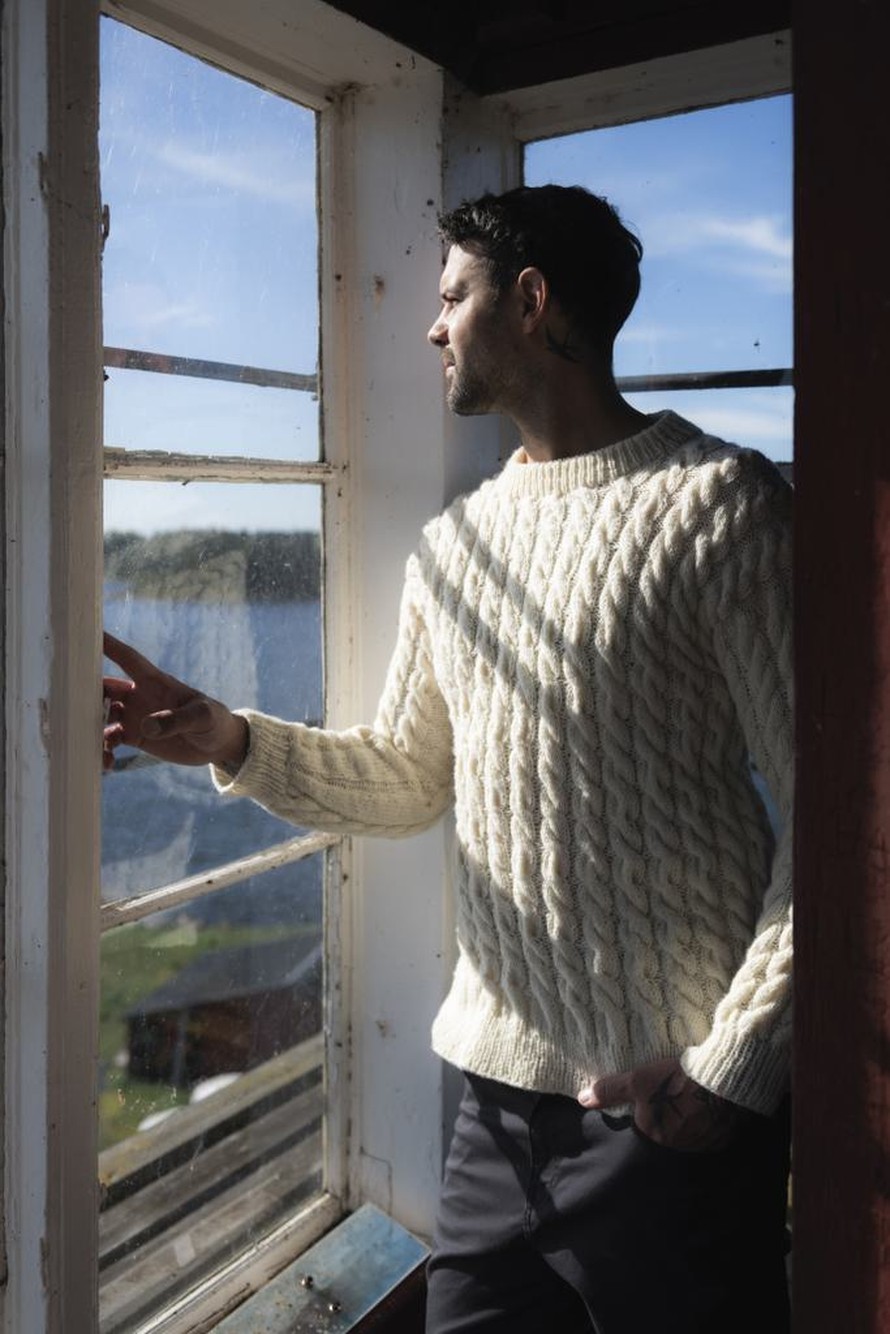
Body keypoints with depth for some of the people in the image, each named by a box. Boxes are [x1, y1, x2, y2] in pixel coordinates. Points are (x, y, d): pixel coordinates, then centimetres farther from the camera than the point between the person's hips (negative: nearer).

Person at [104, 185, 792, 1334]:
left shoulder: (720, 502, -9)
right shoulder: (453, 546, 11)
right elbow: (405, 778, 17)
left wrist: (732, 1066, -15)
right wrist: (231, 742, 2)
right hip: (501, 1085, 6)